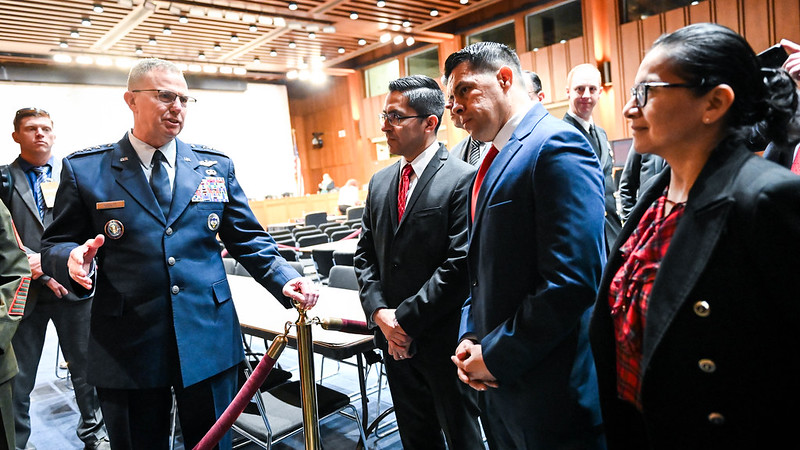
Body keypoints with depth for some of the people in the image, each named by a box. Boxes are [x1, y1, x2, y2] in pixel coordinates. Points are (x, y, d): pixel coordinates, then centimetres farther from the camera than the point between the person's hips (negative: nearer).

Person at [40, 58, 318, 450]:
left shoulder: (216, 166, 6)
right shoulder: (84, 170, 1)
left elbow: (249, 240, 6)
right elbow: (54, 245, 5)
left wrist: (285, 280, -9)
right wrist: (74, 259, -19)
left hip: (209, 342, 2)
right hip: (127, 351, -1)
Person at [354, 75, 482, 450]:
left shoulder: (463, 179, -13)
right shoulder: (379, 183, 8)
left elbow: (459, 263, -19)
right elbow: (365, 254, 9)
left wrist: (407, 318, -16)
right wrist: (379, 312, -5)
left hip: (444, 335, -6)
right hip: (395, 337, 6)